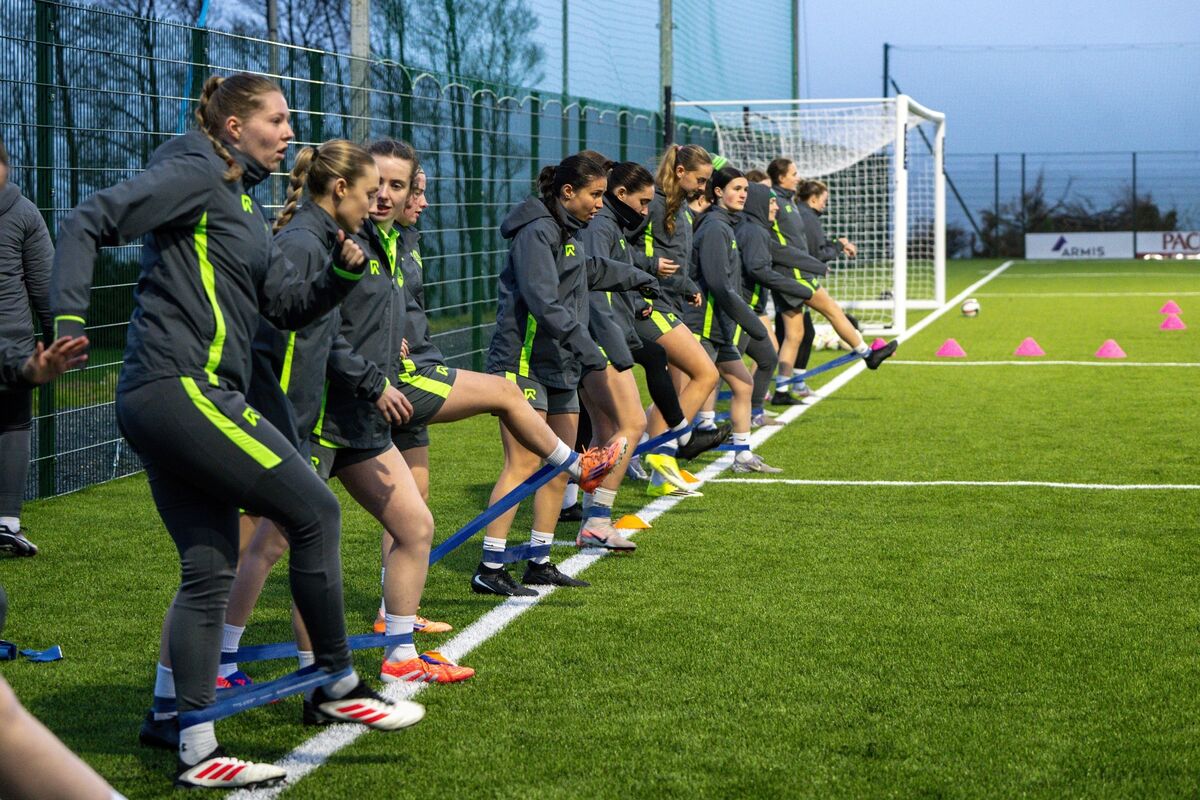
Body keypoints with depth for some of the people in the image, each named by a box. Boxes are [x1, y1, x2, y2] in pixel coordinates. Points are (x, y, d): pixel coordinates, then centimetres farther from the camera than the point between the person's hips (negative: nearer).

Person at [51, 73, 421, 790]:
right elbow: (88, 224, -14)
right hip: (184, 388, -10)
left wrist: (346, 270, 2)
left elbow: (293, 305, 19)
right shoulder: (196, 178, -6)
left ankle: (196, 749, 12)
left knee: (210, 568, 9)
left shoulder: (242, 206, 22)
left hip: (165, 404, 10)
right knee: (314, 511, -4)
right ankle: (338, 684, 9)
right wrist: (70, 317, -24)